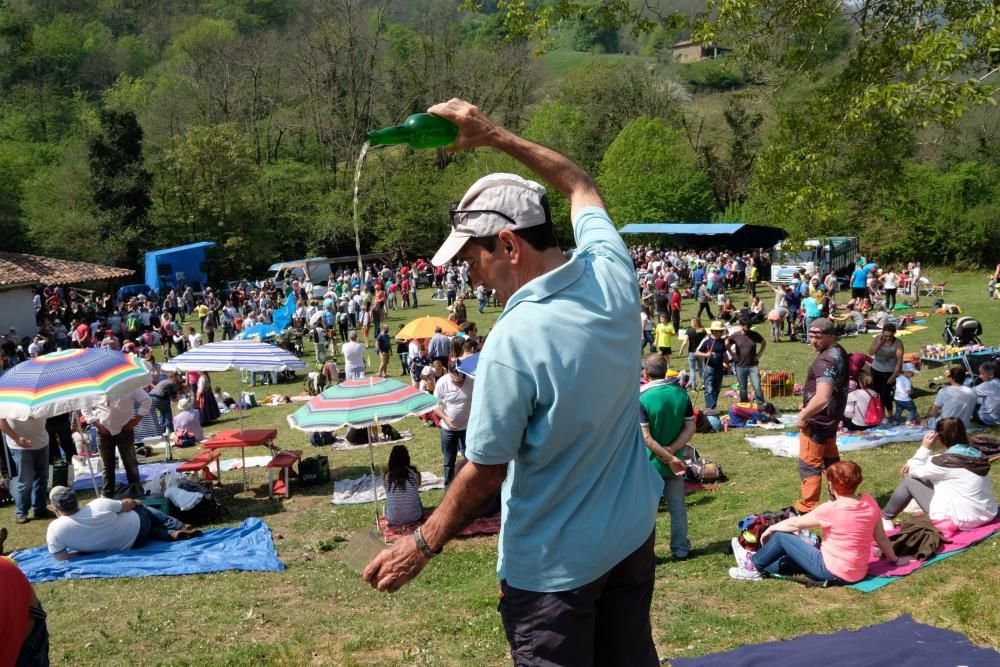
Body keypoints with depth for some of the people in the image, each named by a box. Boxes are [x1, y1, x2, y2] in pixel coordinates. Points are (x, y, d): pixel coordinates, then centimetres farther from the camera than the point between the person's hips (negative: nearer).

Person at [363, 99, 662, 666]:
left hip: (555, 563, -6)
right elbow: (581, 187, 10)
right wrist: (495, 136, 12)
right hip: (633, 534, 7)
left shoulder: (514, 342, -29)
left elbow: (486, 472, -18)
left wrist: (421, 546, -4)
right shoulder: (613, 276, -11)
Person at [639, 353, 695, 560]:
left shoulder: (641, 399, -18)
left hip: (649, 463, -4)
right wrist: (671, 450, -10)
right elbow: (690, 428, -2)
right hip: (673, 462, 4)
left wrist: (669, 458, -17)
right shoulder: (681, 394, -3)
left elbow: (646, 438, -21)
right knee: (677, 507, 16)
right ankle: (681, 549, 24)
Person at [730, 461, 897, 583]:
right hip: (858, 573, 7)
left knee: (781, 537, 7)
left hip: (832, 572, -7)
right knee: (794, 558, 26)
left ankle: (753, 564, 25)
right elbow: (881, 537, 7)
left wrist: (771, 529, 11)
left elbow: (795, 524, -6)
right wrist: (893, 558, 24)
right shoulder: (870, 502, -5)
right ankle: (759, 567, 40)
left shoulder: (830, 509, -21)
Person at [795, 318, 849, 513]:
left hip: (817, 421, -10)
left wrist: (803, 416, -20)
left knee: (809, 465, 1)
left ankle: (808, 507, 9)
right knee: (831, 460, 21)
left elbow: (822, 398, -33)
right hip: (832, 417, 10)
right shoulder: (840, 353, 5)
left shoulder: (825, 361, -26)